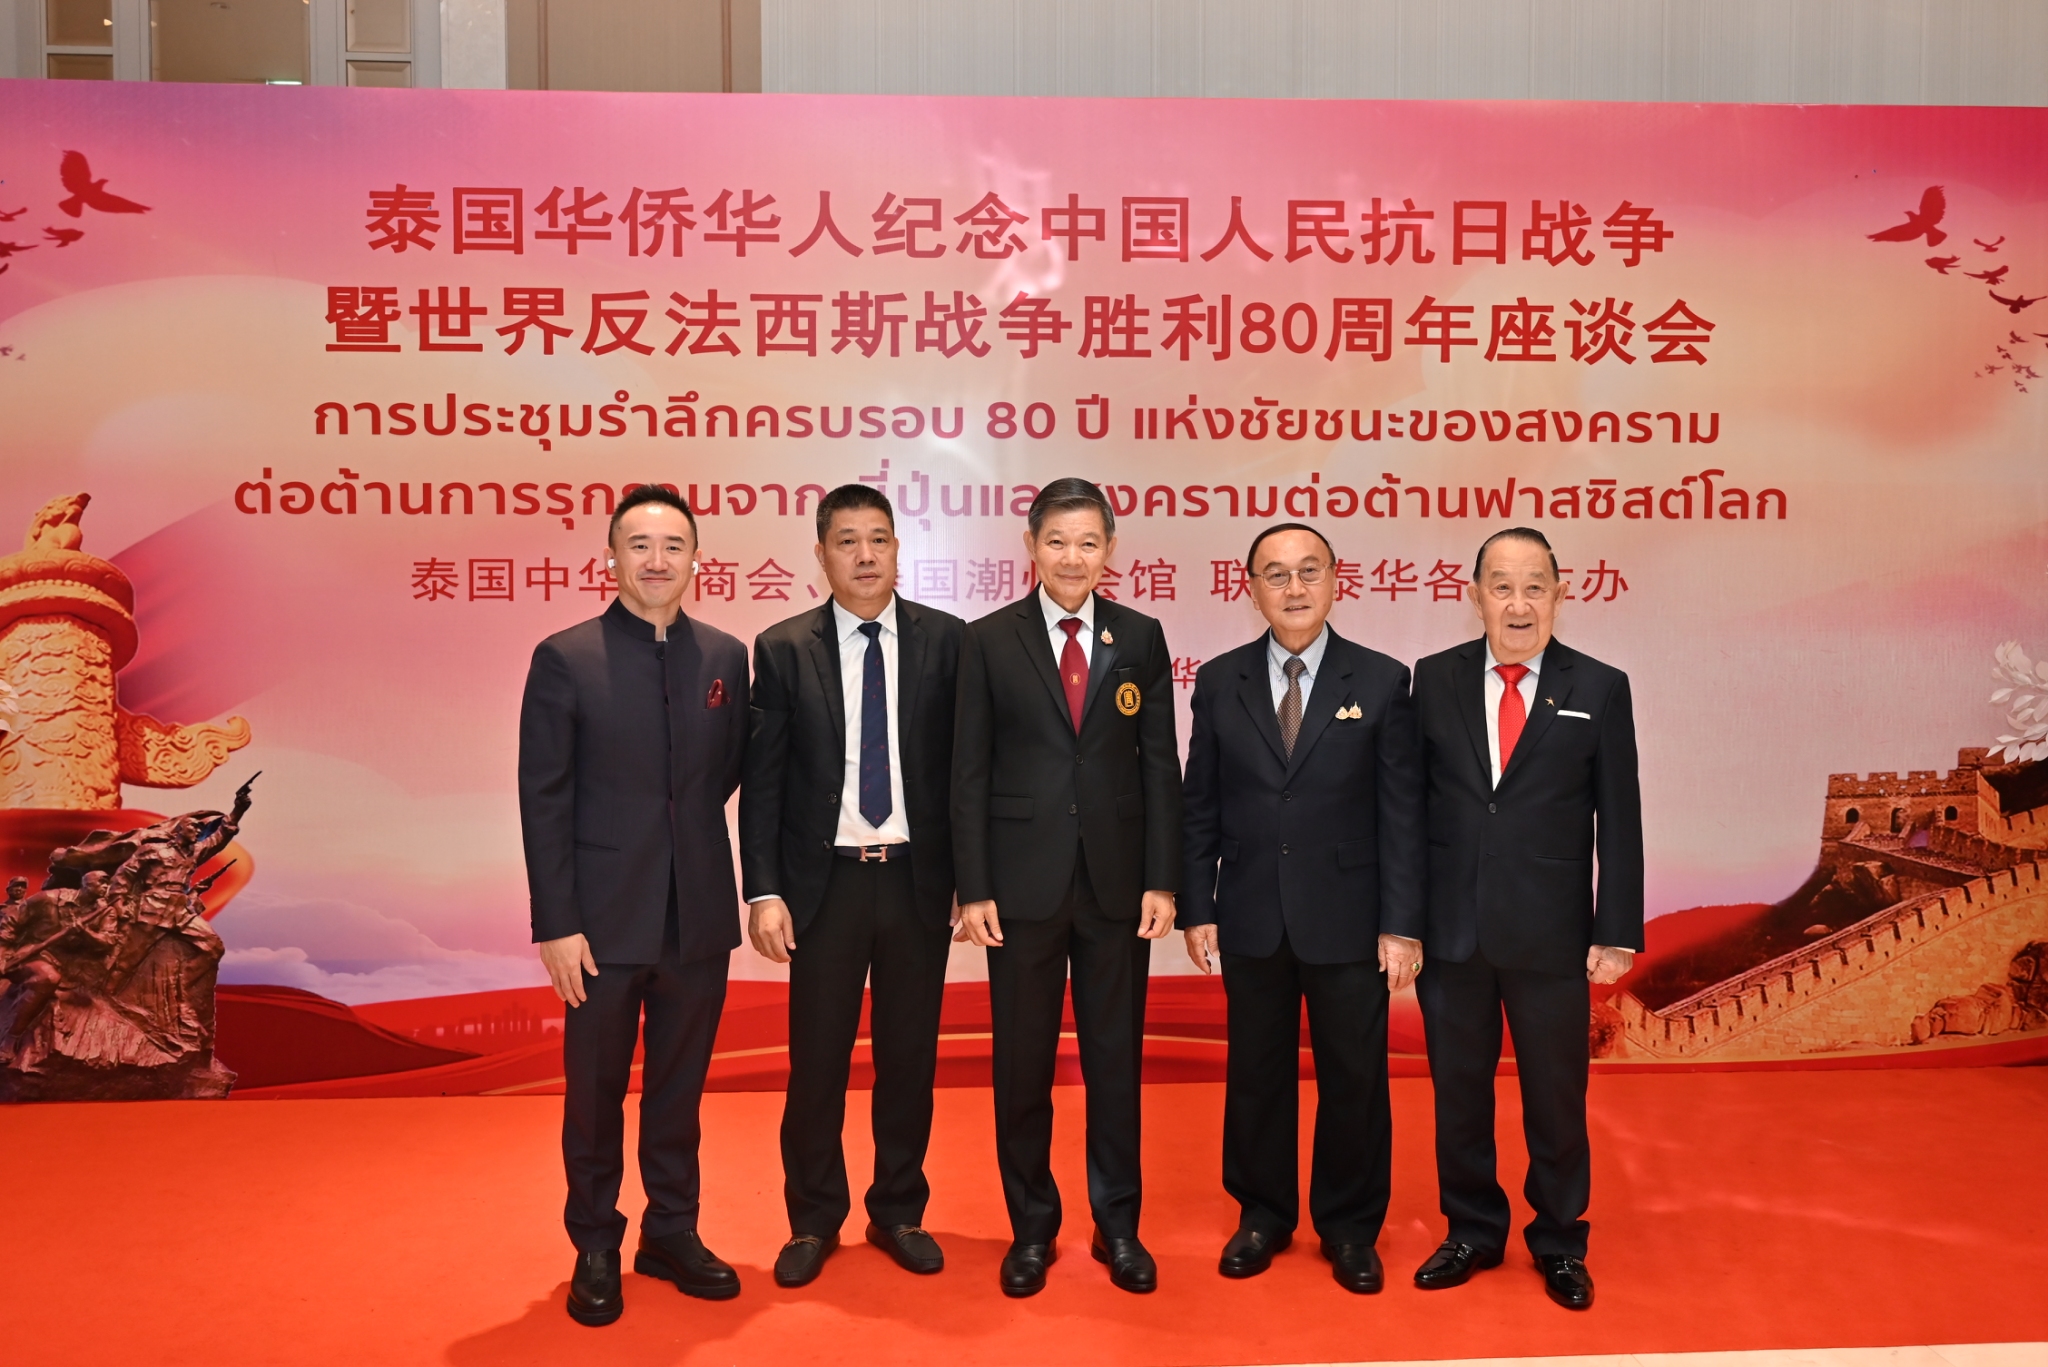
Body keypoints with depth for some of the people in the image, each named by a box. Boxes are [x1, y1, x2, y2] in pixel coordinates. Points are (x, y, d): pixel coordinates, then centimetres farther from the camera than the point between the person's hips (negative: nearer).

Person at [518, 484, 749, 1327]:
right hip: (605, 919, -3)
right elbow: (543, 801, -8)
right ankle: (595, 1251, 29)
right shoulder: (565, 658, -6)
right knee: (595, 1094, 11)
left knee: (679, 1089, 16)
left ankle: (672, 1234, 33)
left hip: (699, 916, 3)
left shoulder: (725, 657, 3)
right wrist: (556, 924, -11)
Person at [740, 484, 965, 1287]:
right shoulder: (783, 649, 0)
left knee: (909, 1055, 11)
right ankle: (814, 1220, 26)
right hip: (824, 882, 0)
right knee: (816, 1060, 7)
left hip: (918, 880, 1)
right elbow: (762, 780, 0)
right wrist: (765, 892, -6)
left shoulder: (945, 639, 0)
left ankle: (899, 1212, 30)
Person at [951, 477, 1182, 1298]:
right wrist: (973, 888, -6)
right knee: (1023, 1061, 9)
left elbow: (1160, 765, 3)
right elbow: (970, 771, -1)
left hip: (1117, 880, 1)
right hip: (1023, 882, -1)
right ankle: (1031, 1227, 26)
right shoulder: (990, 640, 0)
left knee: (1116, 1057, 10)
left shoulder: (1140, 638, 4)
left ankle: (1117, 1225, 27)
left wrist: (1162, 881, -2)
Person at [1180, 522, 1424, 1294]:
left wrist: (1400, 925, -8)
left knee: (1353, 1079, 9)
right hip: (1250, 919, 2)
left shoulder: (1382, 682, -3)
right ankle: (1263, 1215, 32)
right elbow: (1200, 807, 4)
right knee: (1256, 1074, 13)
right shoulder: (1219, 682, 2)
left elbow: (1402, 815, -4)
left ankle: (1351, 1228, 29)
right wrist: (1196, 908, 0)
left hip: (1347, 921, -1)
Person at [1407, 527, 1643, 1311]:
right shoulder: (1434, 680, 2)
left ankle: (1559, 1242, 31)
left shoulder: (1599, 689, -1)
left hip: (1551, 932, -1)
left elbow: (1619, 822, -1)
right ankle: (1472, 1232, 32)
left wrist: (1617, 932, -5)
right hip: (1450, 929, 1)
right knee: (1458, 1092, 13)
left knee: (1556, 1097, 11)